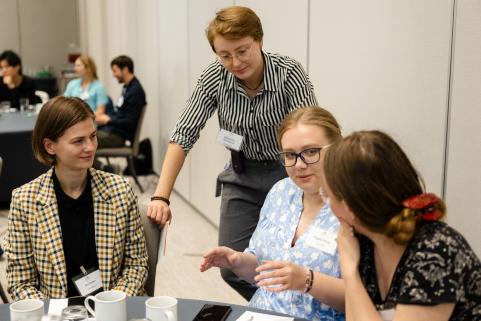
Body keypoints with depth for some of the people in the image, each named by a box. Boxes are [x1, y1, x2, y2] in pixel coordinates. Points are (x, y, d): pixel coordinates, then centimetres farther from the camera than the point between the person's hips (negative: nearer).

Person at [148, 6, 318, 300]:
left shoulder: (289, 73, -21)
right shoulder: (214, 78, -12)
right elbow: (184, 135, -13)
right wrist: (161, 197, -23)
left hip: (287, 175, -3)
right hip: (242, 177, 3)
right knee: (232, 268, 3)